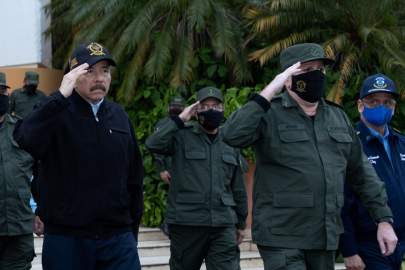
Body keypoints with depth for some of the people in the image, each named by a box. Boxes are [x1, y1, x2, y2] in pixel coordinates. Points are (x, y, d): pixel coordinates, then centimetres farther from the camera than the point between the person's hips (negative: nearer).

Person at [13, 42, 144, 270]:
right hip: (66, 240, -3)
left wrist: (132, 230, 15)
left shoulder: (120, 116, 11)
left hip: (118, 238, 3)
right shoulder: (55, 113, -3)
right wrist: (61, 96, -28)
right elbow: (25, 139, -26)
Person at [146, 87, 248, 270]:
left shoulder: (230, 143, 14)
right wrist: (180, 119, -14)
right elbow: (153, 144, -20)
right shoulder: (182, 136, 0)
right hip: (186, 223, -3)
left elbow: (237, 188, 19)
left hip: (223, 225, 3)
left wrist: (240, 223, 20)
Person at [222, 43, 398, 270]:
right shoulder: (269, 114, -6)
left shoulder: (338, 117, 13)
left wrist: (384, 219, 13)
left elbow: (361, 172, 18)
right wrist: (270, 91, -23)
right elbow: (232, 136, -25)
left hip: (326, 238, 6)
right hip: (282, 239, -6)